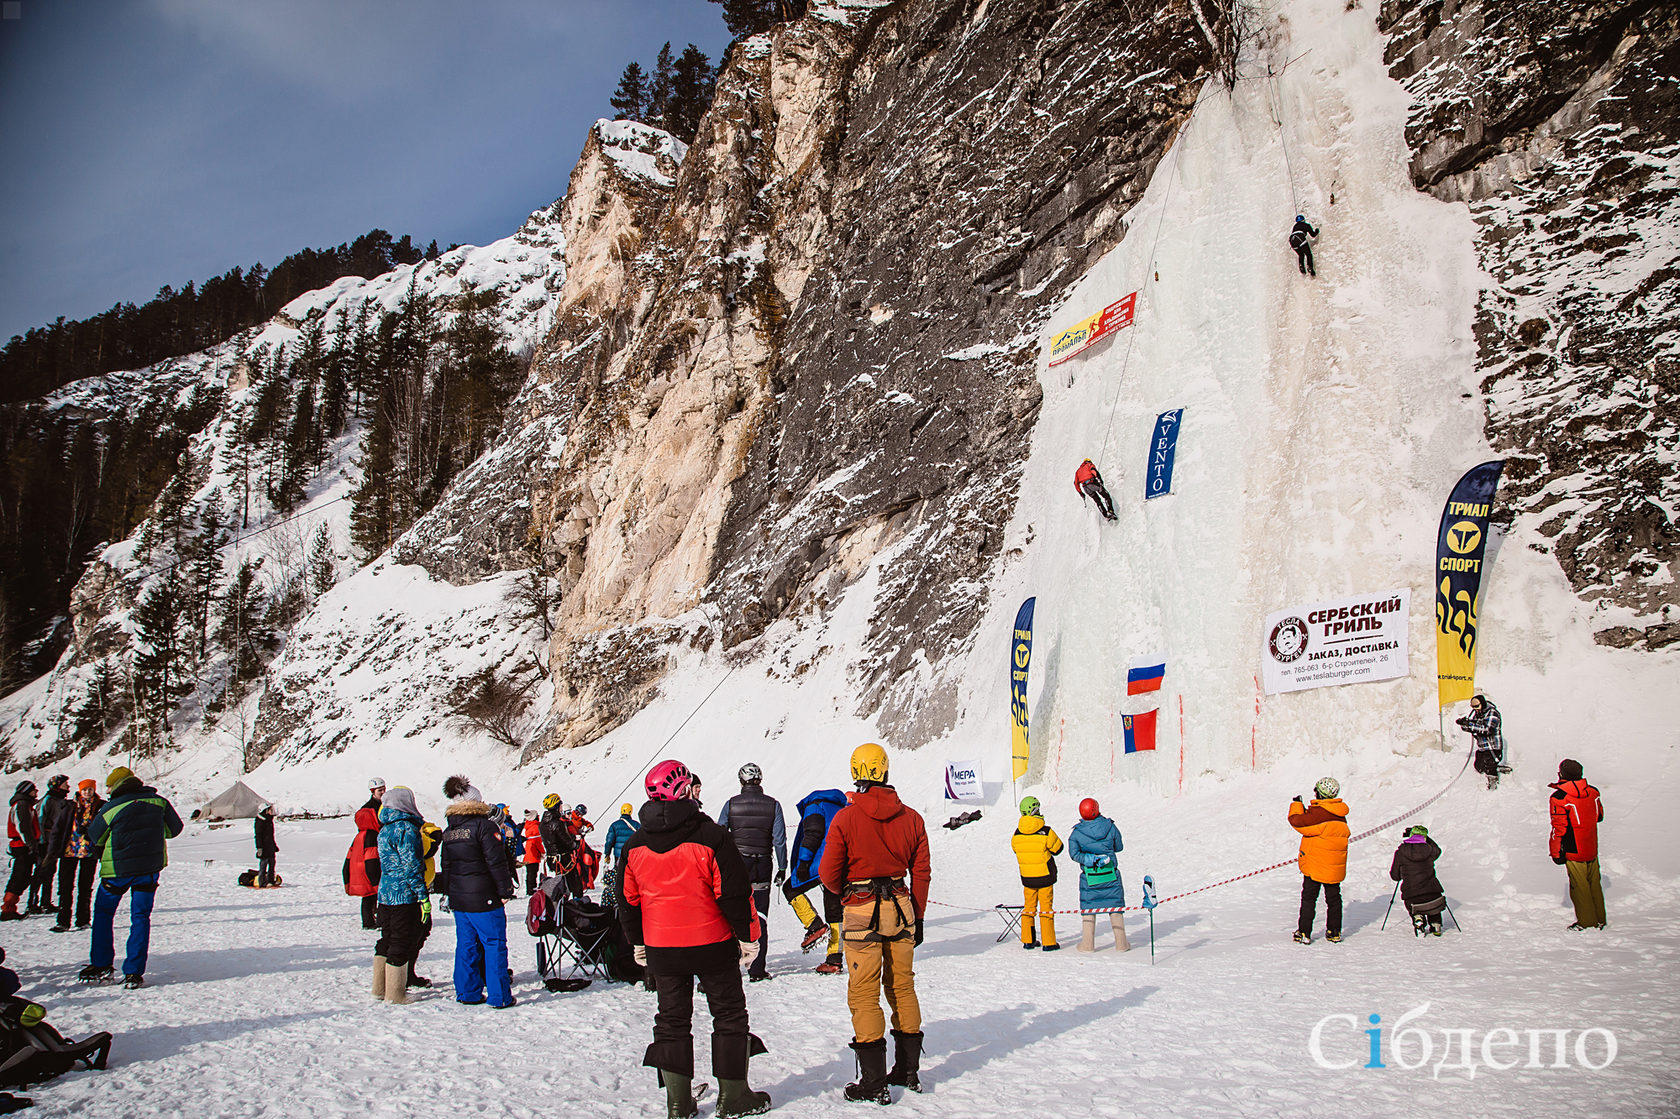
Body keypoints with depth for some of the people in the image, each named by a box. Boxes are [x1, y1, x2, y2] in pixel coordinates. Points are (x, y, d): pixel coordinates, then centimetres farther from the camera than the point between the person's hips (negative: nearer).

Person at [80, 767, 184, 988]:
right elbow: (174, 828, 10)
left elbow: (94, 837, 4)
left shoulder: (112, 808, -10)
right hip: (151, 868, 3)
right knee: (140, 917, 8)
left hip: (117, 869, -2)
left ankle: (100, 966, 19)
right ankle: (133, 973, 3)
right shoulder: (159, 802, -1)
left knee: (103, 913, 17)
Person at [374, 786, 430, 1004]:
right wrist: (423, 896, -16)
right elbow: (411, 865, -18)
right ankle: (395, 994, 3)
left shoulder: (384, 830, 12)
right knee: (403, 942, -1)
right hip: (405, 895, -9)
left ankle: (379, 988, 24)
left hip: (385, 894, 9)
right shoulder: (407, 829, -15)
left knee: (387, 939, 17)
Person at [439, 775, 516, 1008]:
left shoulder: (448, 831, 9)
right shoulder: (484, 826, -13)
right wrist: (505, 890, -9)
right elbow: (496, 862, -15)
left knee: (466, 944, 15)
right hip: (483, 898, -7)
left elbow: (446, 866, 15)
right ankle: (500, 996, 1)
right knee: (494, 944, 0)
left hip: (458, 900, 7)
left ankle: (467, 992, 19)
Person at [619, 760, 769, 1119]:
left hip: (661, 949, 4)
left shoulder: (635, 846, -1)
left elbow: (628, 900, 8)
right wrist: (748, 936, -2)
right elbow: (735, 892, -13)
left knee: (672, 1021, 13)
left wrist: (638, 942, 21)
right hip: (712, 945, -3)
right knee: (729, 1016, 10)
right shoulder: (710, 837, -15)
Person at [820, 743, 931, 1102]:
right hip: (901, 910, 4)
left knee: (864, 995, 1)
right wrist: (917, 918, 16)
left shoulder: (846, 818, -10)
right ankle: (909, 1069, 23)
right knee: (902, 987, 15)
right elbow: (921, 873, 7)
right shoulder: (911, 817, 1)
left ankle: (874, 1081, 3)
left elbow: (829, 874, -6)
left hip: (861, 911, -4)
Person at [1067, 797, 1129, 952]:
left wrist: (1089, 859, -11)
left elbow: (1074, 853, -13)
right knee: (1115, 907, 10)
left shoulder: (1076, 832, -8)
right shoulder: (1110, 826, -6)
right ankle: (1121, 943, 12)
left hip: (1089, 877, -1)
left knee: (1088, 907, 10)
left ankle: (1088, 944, 10)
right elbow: (1119, 847, 6)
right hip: (1111, 875, 1)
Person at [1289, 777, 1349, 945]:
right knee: (1334, 899, 15)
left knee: (1308, 898, 2)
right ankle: (1334, 932, 20)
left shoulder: (1317, 813, -19)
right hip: (1335, 868, 6)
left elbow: (1297, 821, -21)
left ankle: (1304, 933, 2)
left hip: (1314, 866, -6)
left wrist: (1296, 805, -4)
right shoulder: (1341, 816, 5)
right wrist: (1307, 811, 13)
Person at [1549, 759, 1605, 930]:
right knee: (1594, 883, 17)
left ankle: (1587, 922, 12)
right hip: (1592, 848, 6)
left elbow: (1559, 828, -17)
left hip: (1573, 852, -6)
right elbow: (1599, 815, 15)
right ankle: (1600, 920, 27)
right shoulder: (1592, 792, -1)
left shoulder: (1559, 797, -20)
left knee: (1579, 886, 5)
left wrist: (1556, 852, -9)